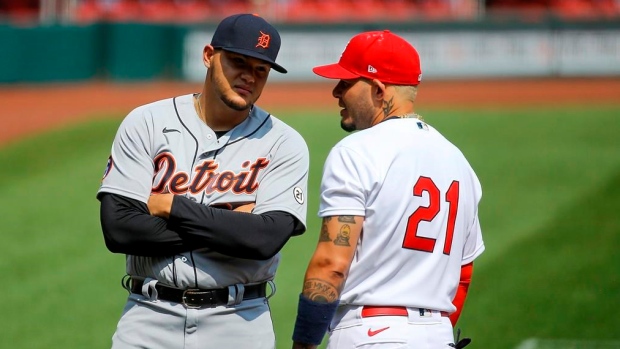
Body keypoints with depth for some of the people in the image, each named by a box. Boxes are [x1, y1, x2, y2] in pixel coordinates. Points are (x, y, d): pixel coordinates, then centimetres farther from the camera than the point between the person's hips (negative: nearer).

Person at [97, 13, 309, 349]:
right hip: (150, 319, 0)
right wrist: (227, 225, -10)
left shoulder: (283, 144, 1)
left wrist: (172, 206, -9)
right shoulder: (145, 124, 2)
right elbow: (118, 228, -9)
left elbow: (266, 239, -15)